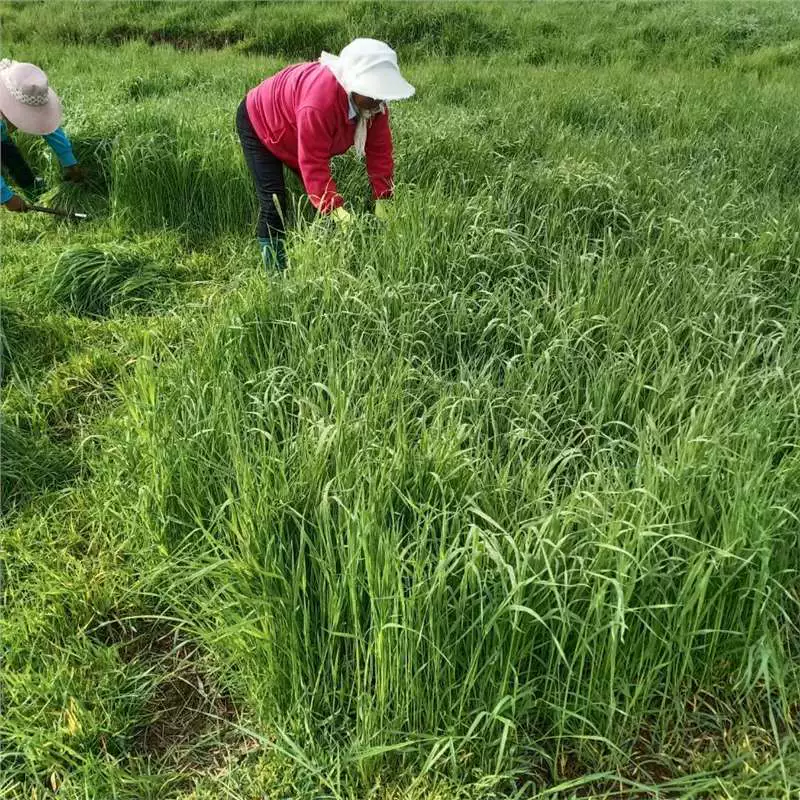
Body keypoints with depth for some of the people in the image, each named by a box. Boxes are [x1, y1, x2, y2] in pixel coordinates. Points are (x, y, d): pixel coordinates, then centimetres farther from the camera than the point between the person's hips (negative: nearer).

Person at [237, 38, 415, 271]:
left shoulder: (373, 100, -21)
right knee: (274, 204, -16)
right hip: (257, 123, -8)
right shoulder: (320, 101, -45)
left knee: (322, 196, 3)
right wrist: (338, 212, -44)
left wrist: (382, 200, -23)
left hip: (291, 129, 8)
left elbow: (379, 150, -17)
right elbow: (313, 164, -42)